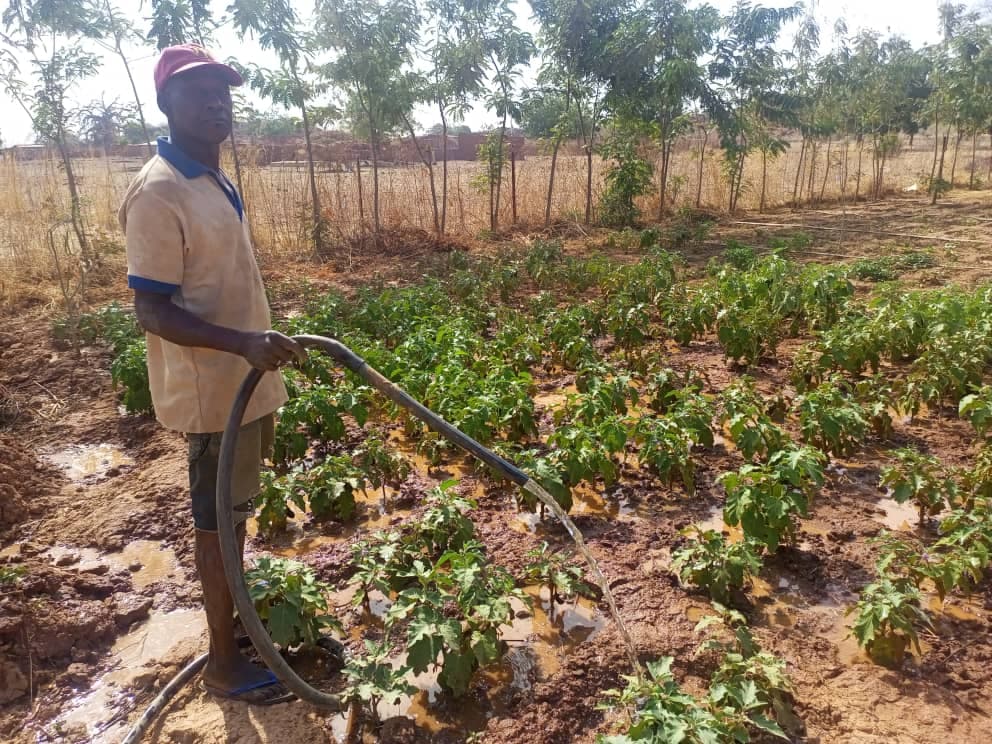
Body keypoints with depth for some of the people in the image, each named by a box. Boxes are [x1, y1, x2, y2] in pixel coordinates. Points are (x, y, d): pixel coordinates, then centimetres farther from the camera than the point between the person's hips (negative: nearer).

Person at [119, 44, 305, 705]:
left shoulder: (215, 178, 9)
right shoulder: (160, 192, -20)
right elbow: (152, 310, -22)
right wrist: (243, 344, -34)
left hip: (243, 376, 9)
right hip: (213, 387, -9)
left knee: (237, 510, 21)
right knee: (219, 519, 3)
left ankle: (237, 606, 40)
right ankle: (226, 662, 18)